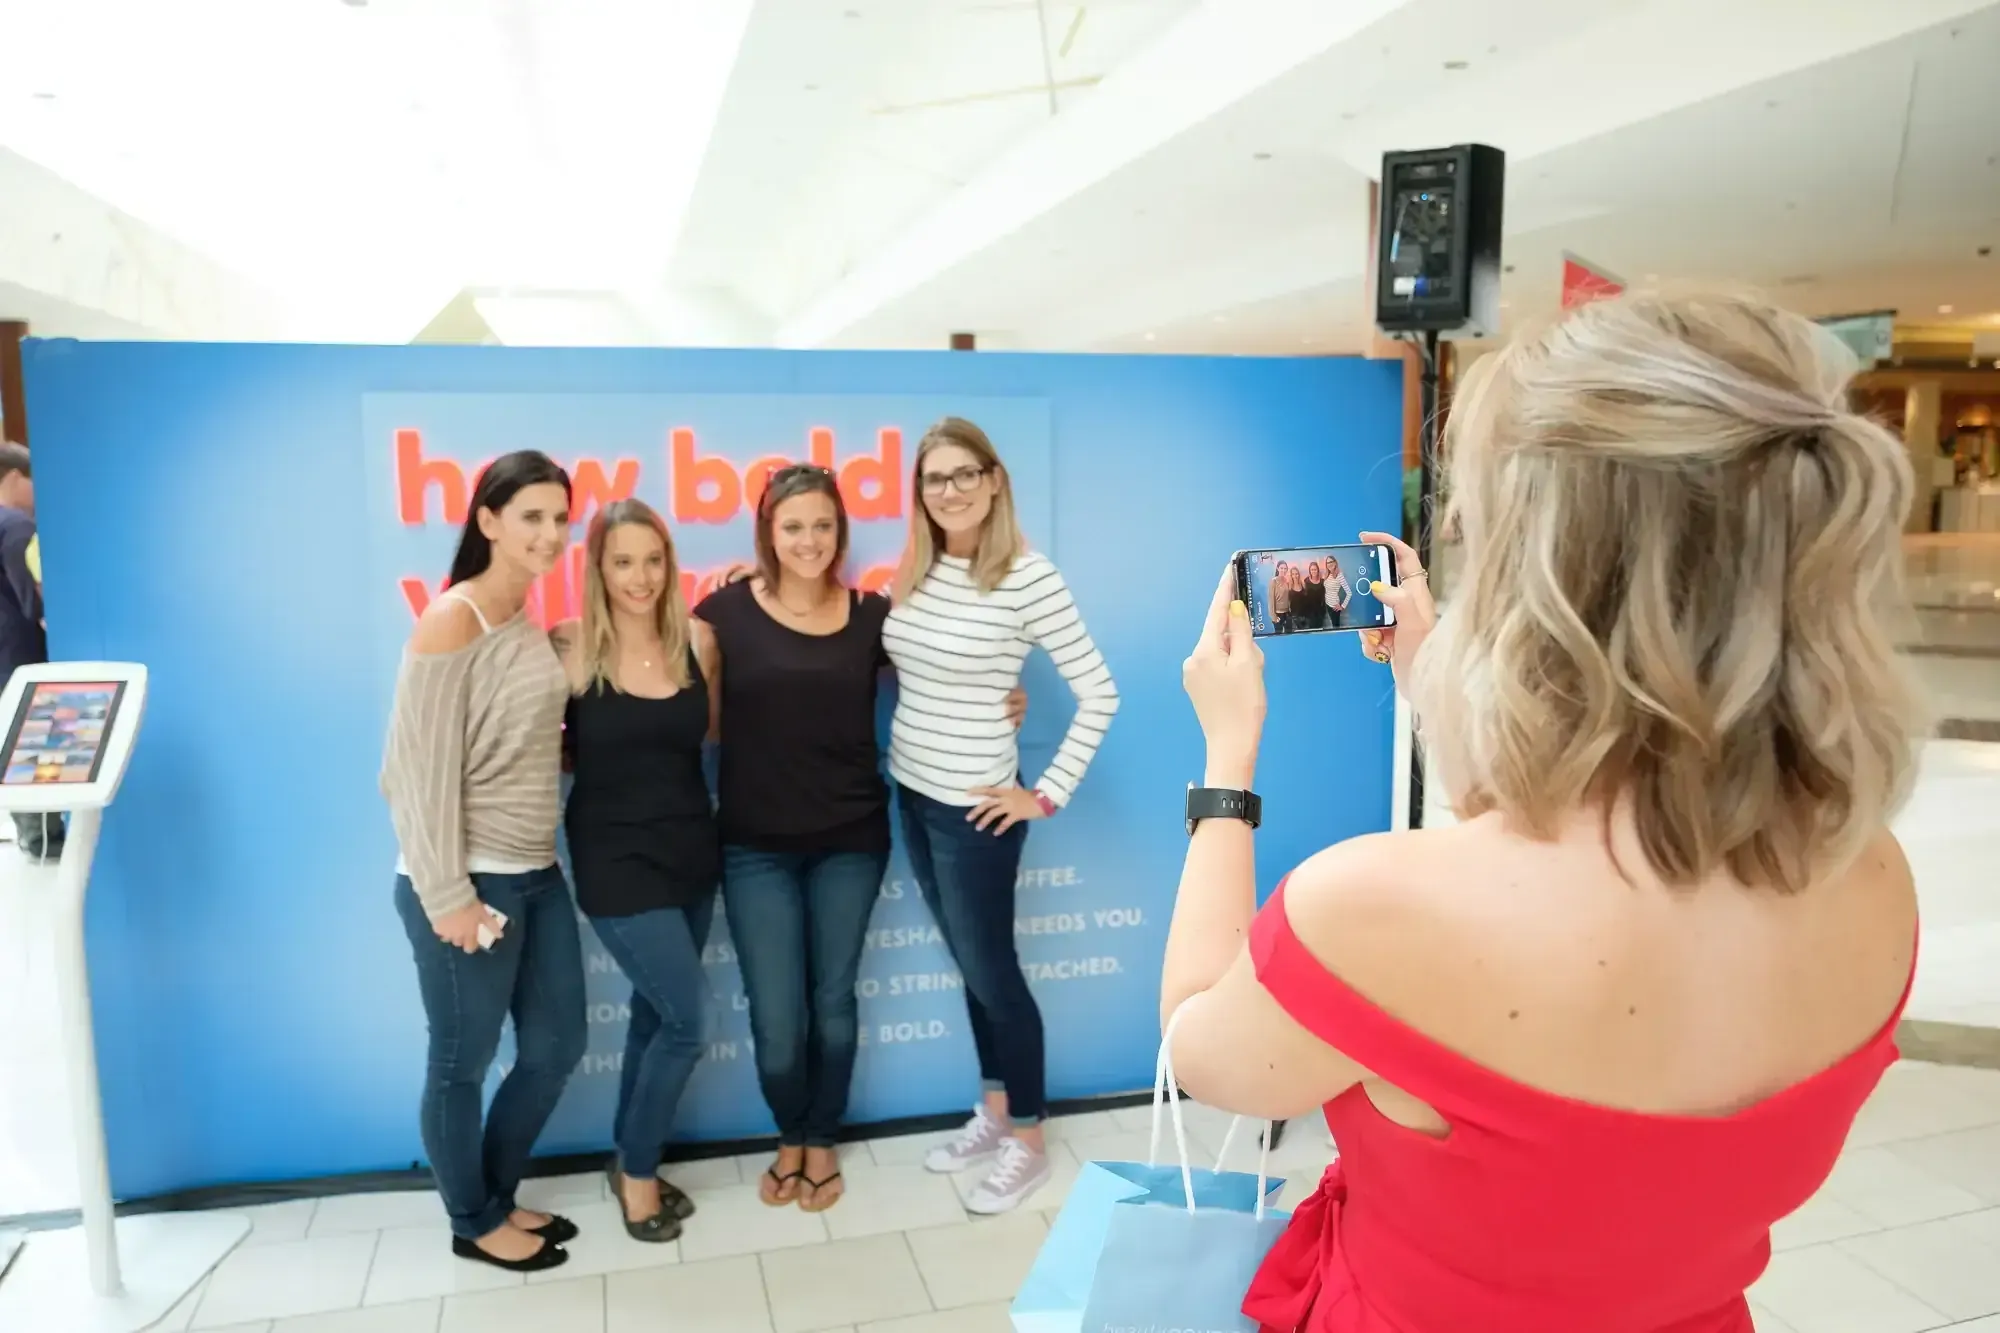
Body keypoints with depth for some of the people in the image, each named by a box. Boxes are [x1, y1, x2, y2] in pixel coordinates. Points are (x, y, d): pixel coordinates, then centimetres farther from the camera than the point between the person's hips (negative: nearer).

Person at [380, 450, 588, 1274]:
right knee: (463, 1061, 10)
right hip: (469, 882, -8)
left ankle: (499, 1197, 36)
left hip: (536, 873, 8)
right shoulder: (453, 620, -14)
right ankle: (474, 1224, 30)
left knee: (556, 1048, 16)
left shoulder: (530, 625, 10)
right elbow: (422, 769, -17)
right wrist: (447, 895, -17)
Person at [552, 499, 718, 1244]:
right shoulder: (571, 648, -12)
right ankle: (638, 1171, 21)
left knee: (656, 1012, 17)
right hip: (616, 860, -5)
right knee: (686, 1024, -3)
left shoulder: (697, 639, -2)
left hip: (692, 850, 5)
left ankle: (631, 1160, 36)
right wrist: (605, 758, -20)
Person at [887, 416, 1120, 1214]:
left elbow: (1099, 693, -17)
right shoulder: (916, 571, 2)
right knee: (968, 965, 19)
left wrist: (1049, 793, -15)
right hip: (911, 793, 7)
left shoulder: (1028, 577, -17)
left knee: (992, 971, 6)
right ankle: (993, 1112, 36)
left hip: (974, 807, -6)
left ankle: (1028, 1142, 25)